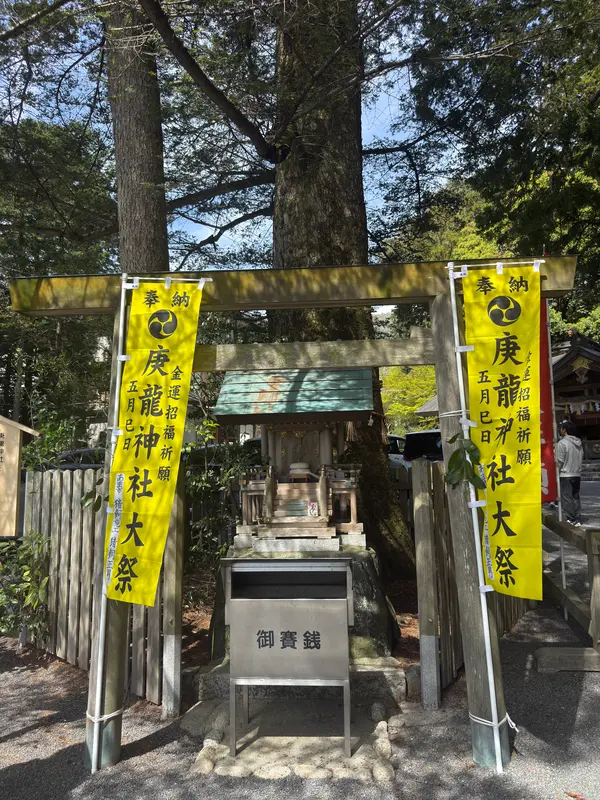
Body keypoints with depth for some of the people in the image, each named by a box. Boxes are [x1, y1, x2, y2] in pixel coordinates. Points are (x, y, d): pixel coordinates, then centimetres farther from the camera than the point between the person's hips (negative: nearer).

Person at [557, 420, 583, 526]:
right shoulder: (578, 443, 9)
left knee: (567, 498, -2)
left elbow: (560, 461, -14)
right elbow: (581, 459, 11)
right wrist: (577, 469, 18)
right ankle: (577, 519, 14)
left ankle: (572, 520, -2)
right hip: (577, 474, 7)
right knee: (576, 497, 12)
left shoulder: (563, 443, -14)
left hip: (566, 475, -7)